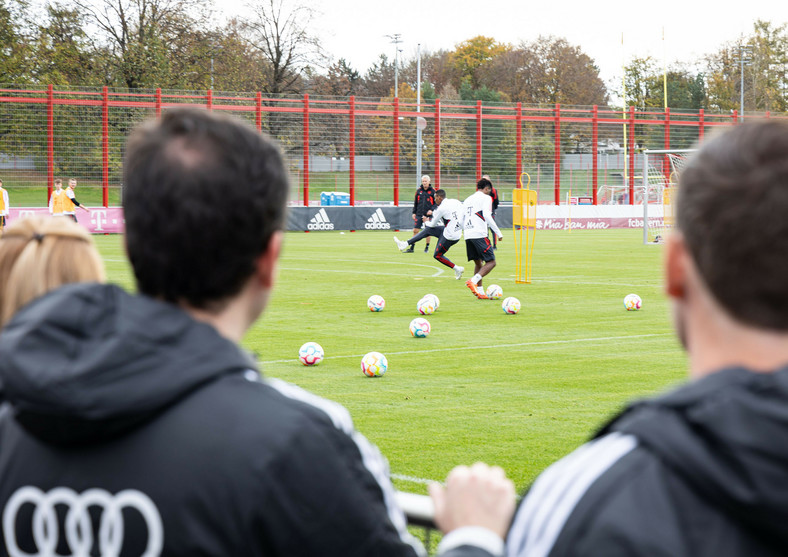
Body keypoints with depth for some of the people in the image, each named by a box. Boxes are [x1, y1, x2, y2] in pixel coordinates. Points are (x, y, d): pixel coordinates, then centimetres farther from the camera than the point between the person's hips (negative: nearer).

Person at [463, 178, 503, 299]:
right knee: (491, 262, -4)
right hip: (479, 235, -7)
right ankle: (473, 281, -25)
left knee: (478, 262, 16)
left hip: (468, 235, 7)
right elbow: (487, 216, -13)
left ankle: (480, 292, 10)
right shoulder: (486, 198, 1)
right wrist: (498, 232, -10)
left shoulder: (467, 200, 22)